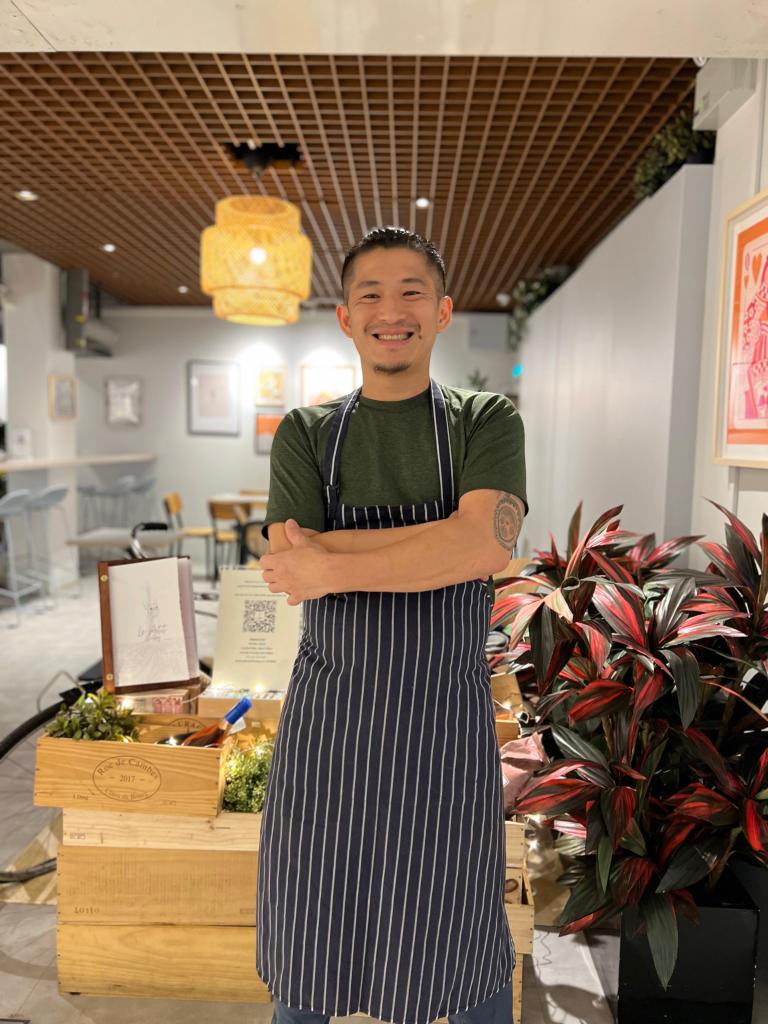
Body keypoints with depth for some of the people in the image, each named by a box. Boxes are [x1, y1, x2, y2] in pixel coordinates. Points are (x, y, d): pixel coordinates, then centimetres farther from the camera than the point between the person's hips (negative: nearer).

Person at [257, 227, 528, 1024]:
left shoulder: (487, 423, -1)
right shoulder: (304, 434, 3)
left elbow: (486, 546, -19)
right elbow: (289, 567, -12)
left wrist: (333, 563, -20)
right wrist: (447, 537, -18)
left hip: (446, 718, -1)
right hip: (327, 716, 2)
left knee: (463, 940, 16)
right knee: (307, 925, 18)